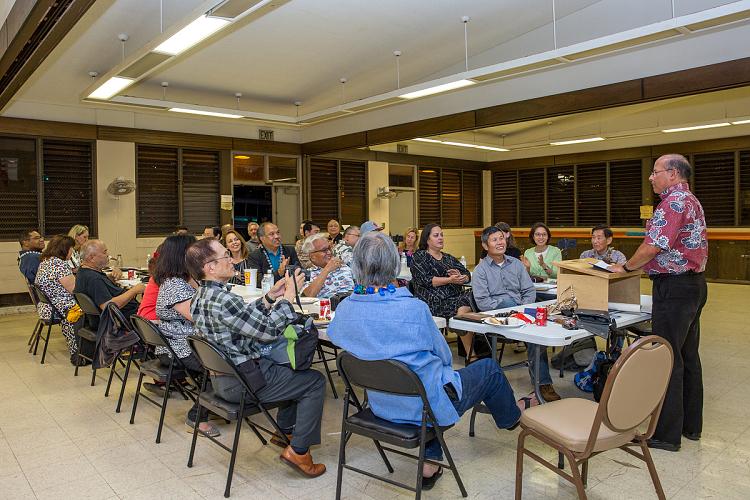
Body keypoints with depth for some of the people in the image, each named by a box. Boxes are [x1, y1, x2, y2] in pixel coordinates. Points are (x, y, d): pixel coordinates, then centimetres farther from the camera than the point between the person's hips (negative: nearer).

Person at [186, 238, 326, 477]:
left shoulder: (202, 295, 4)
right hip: (242, 382, -10)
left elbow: (247, 317, 12)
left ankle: (285, 429, 34)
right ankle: (298, 450, 4)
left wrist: (270, 297, 2)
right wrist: (289, 296, -14)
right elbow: (268, 330, -24)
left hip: (222, 375, 10)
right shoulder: (222, 300, -28)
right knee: (315, 381, 0)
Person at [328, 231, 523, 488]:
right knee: (489, 368, 17)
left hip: (381, 405, 5)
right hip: (425, 407, -5)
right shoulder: (414, 308, -26)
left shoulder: (344, 309, -12)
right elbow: (444, 356, -11)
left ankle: (429, 463, 31)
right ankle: (511, 417, 48)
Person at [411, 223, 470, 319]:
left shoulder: (449, 258, 23)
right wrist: (450, 280, -16)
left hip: (458, 298, 6)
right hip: (435, 302, -6)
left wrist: (460, 277, -9)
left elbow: (468, 275, 15)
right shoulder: (419, 257, 7)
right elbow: (425, 280, -8)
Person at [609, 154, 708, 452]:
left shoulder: (673, 203, -16)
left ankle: (666, 434, 3)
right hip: (695, 284, 11)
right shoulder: (692, 202, 18)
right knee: (688, 356, 16)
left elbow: (652, 247, -23)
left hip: (674, 287, -11)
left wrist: (626, 267, -7)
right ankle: (691, 425, 27)